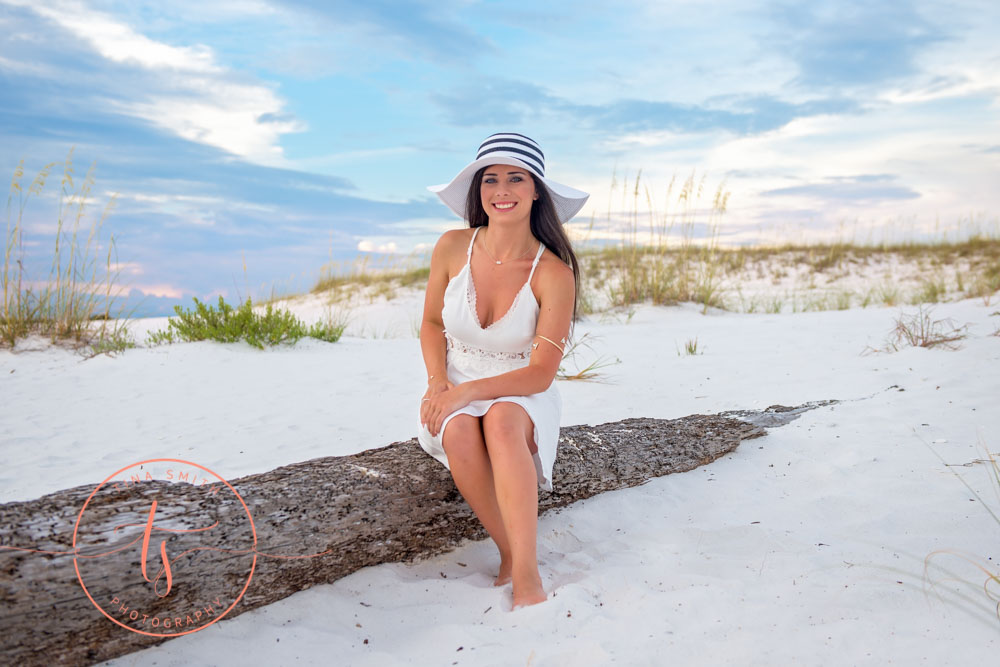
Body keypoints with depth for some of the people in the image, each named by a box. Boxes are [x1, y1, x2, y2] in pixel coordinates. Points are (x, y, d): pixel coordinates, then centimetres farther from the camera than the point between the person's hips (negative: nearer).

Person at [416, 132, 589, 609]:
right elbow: (432, 323, 9)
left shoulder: (554, 273, -14)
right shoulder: (453, 247, -5)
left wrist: (469, 390, -24)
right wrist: (437, 382, -9)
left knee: (501, 420, -37)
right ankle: (510, 552, -17)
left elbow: (540, 373, -13)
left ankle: (526, 578, -34)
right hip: (455, 396, 2)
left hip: (521, 397, -2)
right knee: (459, 431, -33)